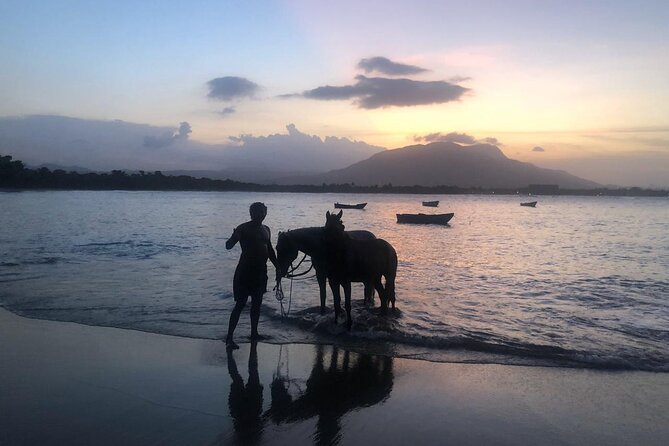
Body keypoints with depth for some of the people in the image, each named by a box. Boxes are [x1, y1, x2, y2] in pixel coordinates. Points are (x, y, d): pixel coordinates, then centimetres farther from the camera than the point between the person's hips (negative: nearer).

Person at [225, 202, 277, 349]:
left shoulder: (266, 230, 13)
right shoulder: (243, 228, -8)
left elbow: (270, 250, 23)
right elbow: (228, 245, -16)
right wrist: (235, 237, -37)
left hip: (260, 271, 7)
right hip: (245, 271, -7)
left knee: (257, 303, 13)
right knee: (240, 303, -9)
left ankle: (254, 333, 26)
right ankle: (229, 338, -6)